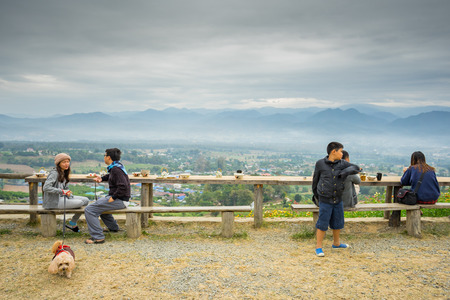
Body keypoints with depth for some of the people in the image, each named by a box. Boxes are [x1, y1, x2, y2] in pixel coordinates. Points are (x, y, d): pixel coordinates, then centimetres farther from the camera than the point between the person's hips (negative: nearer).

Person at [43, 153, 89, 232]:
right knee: (80, 203, -24)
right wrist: (62, 191, -26)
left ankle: (72, 223, 9)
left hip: (62, 197, 9)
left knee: (86, 200, -3)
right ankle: (72, 223, 3)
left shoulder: (64, 173, 14)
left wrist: (68, 193, -3)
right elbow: (46, 187, -26)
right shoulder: (54, 173, -15)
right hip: (54, 201, -9)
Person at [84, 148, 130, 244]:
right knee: (99, 203, 36)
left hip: (119, 200, -11)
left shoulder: (116, 169, -21)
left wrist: (113, 198, -22)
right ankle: (113, 227, 41)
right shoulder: (117, 166, 11)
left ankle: (98, 237, -14)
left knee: (89, 210, -16)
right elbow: (110, 176, 33)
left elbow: (123, 187, -31)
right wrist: (102, 178, 16)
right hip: (118, 198, 11)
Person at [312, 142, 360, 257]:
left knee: (338, 223, 16)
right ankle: (318, 247, 11)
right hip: (325, 200, -4)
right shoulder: (320, 164, -8)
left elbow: (356, 168, -2)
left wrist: (345, 172, -19)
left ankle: (336, 243, 37)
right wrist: (316, 195, 11)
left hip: (338, 200, 5)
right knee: (322, 224, -2)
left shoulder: (342, 163, 1)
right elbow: (315, 180, 3)